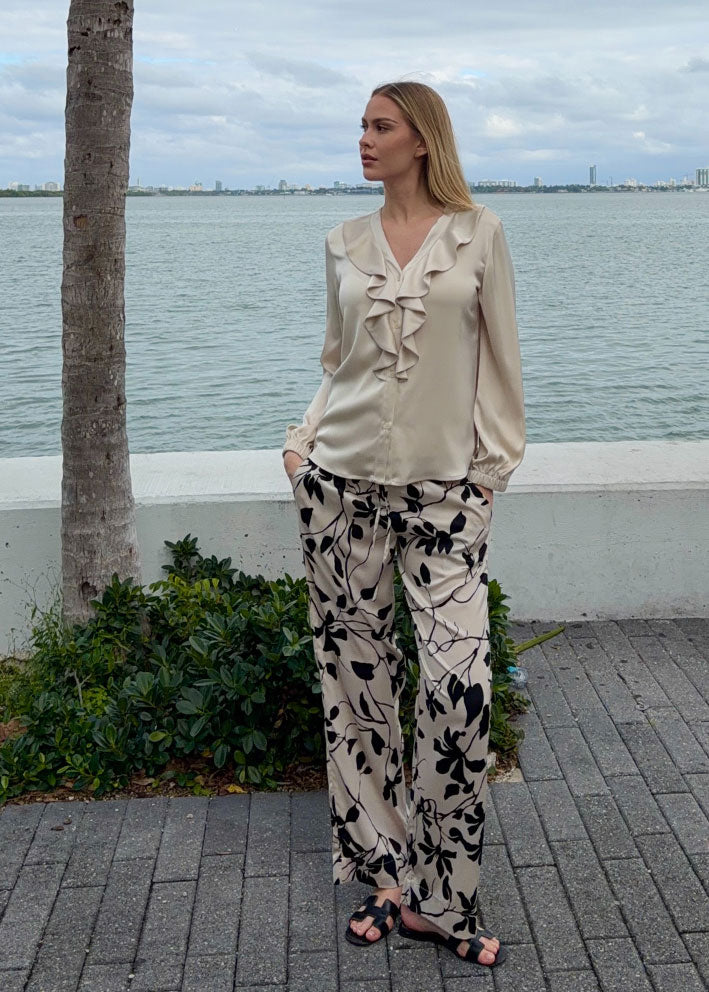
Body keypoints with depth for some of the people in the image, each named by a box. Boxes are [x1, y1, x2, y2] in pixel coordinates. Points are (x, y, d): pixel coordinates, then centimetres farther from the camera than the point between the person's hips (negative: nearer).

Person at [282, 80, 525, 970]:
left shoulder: (479, 234, 3)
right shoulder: (344, 244, 10)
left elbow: (499, 359, 5)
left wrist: (493, 465, 0)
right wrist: (301, 442, 6)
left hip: (443, 493, -2)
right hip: (343, 482, 3)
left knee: (460, 681, -10)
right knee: (354, 672, 5)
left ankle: (436, 896, 6)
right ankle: (382, 865, 21)